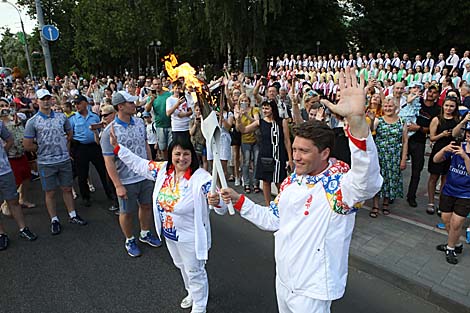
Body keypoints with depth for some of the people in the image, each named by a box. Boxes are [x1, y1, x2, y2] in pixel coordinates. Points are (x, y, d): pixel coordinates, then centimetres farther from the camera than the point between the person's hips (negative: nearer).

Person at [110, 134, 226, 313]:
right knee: (181, 266, 30)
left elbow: (221, 208, -34)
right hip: (169, 234, 7)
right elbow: (138, 164, 4)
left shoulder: (201, 178, -28)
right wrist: (116, 146, 2)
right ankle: (193, 293, 57)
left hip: (190, 237, -7)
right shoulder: (163, 170, -9)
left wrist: (217, 202, -57)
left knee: (194, 272, 14)